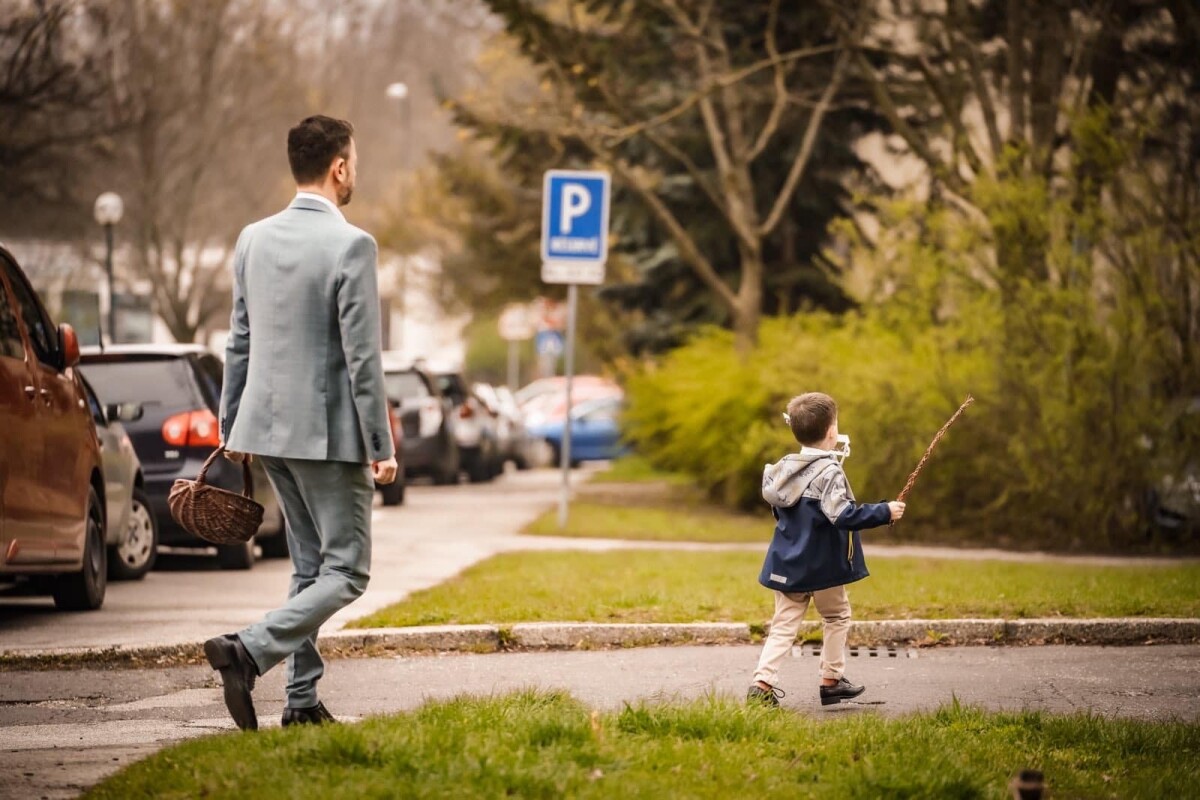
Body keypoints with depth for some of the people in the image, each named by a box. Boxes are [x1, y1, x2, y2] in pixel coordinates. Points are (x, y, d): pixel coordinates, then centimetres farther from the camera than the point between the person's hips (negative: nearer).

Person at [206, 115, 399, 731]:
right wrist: (380, 446, -11)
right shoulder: (350, 246, -14)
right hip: (329, 432, -7)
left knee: (309, 566, 16)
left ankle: (303, 700, 15)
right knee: (346, 572, -1)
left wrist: (232, 424, 21)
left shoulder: (253, 239, 6)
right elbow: (362, 356, -15)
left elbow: (240, 341, 12)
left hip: (269, 427, 7)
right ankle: (248, 651, -19)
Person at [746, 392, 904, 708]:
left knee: (784, 625, 6)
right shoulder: (829, 472, -19)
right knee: (837, 616, 17)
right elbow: (844, 515, -27)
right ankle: (832, 680, 21)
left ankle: (762, 682, -9)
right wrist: (885, 512, -19)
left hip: (787, 564, 6)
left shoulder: (785, 468, 4)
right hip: (822, 566, -6)